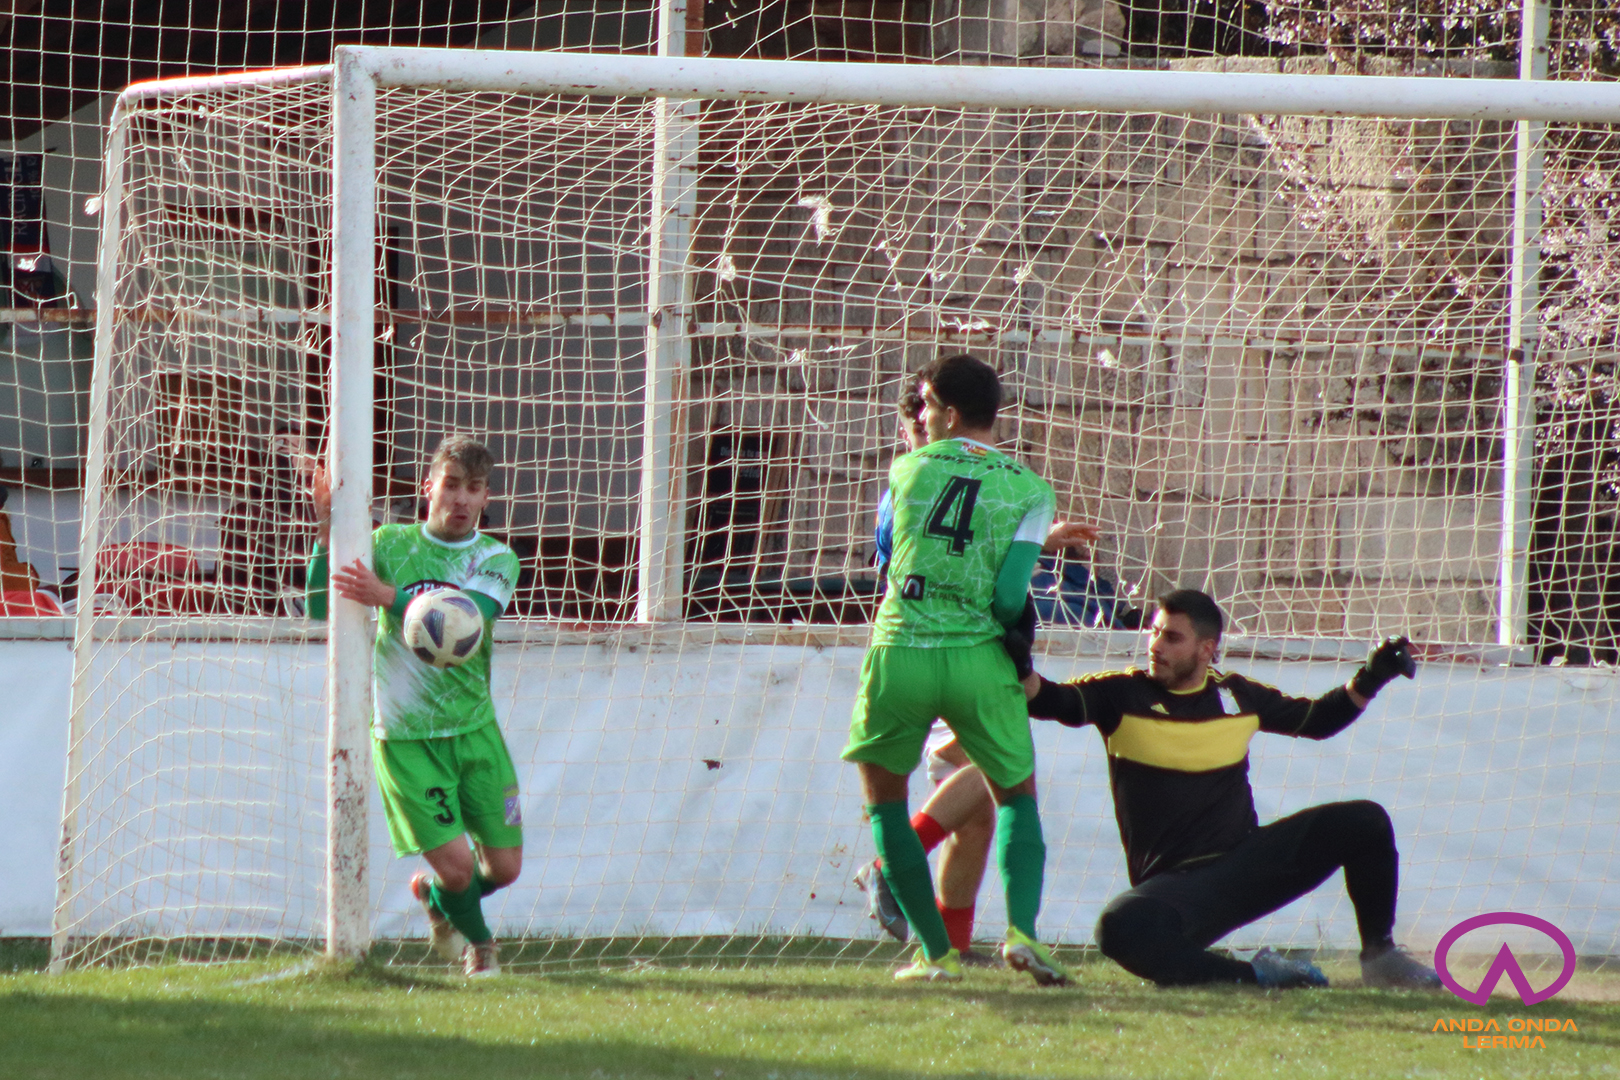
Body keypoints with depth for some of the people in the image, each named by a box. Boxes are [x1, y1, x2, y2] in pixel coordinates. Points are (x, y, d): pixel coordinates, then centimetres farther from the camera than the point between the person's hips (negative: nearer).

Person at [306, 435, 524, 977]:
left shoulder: (496, 560, -1)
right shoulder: (390, 543, 0)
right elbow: (320, 607, -6)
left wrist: (389, 597, -36)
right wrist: (328, 532, -20)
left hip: (473, 729, 2)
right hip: (404, 738, -2)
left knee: (504, 866, 4)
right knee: (456, 865, -9)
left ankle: (435, 897, 37)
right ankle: (476, 942, 25)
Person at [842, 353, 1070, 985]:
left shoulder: (907, 469, 4)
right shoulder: (1030, 491, 1)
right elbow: (1010, 599, -6)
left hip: (900, 653, -1)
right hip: (978, 658, 1)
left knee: (883, 796, 17)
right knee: (1017, 795, 19)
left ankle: (936, 951, 9)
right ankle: (1021, 929, -4)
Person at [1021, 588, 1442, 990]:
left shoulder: (1237, 696, 9)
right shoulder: (1122, 696, -2)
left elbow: (1317, 719, 24)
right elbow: (1051, 702, -18)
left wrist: (1369, 680, 9)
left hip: (1249, 865, 4)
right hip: (1175, 883, -4)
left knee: (1364, 822, -8)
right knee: (1121, 928, -38)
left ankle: (1380, 956, 11)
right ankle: (1254, 975, -22)